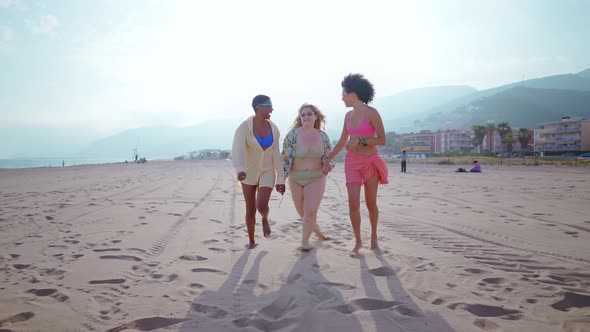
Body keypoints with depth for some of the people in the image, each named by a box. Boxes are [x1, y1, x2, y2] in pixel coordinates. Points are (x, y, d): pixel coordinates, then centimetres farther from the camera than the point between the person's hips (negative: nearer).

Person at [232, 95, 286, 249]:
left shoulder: (273, 128, -5)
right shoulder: (244, 128, -17)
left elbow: (276, 155, -2)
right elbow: (237, 151, -30)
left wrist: (281, 179, -4)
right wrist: (240, 170, -49)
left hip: (267, 171, 1)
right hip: (249, 172, -1)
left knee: (261, 205, -19)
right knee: (250, 210, 7)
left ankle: (265, 219, 19)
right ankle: (251, 240, 29)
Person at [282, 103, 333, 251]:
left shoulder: (323, 136, -2)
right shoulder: (293, 135, -10)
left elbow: (328, 157, 6)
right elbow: (286, 158, -8)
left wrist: (329, 165, -17)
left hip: (316, 179, 0)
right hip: (296, 179, 0)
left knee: (310, 212, -10)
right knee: (302, 212, 13)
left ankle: (305, 241, 8)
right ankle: (316, 230, 41)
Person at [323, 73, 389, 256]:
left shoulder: (371, 113, -11)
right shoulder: (349, 115, 7)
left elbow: (382, 140, -13)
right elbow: (342, 142, 14)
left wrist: (359, 139, -20)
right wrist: (328, 159, 12)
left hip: (370, 162, -4)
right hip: (352, 162, 4)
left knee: (371, 204, 6)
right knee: (353, 204, -6)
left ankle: (374, 236, 30)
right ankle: (358, 241, 9)